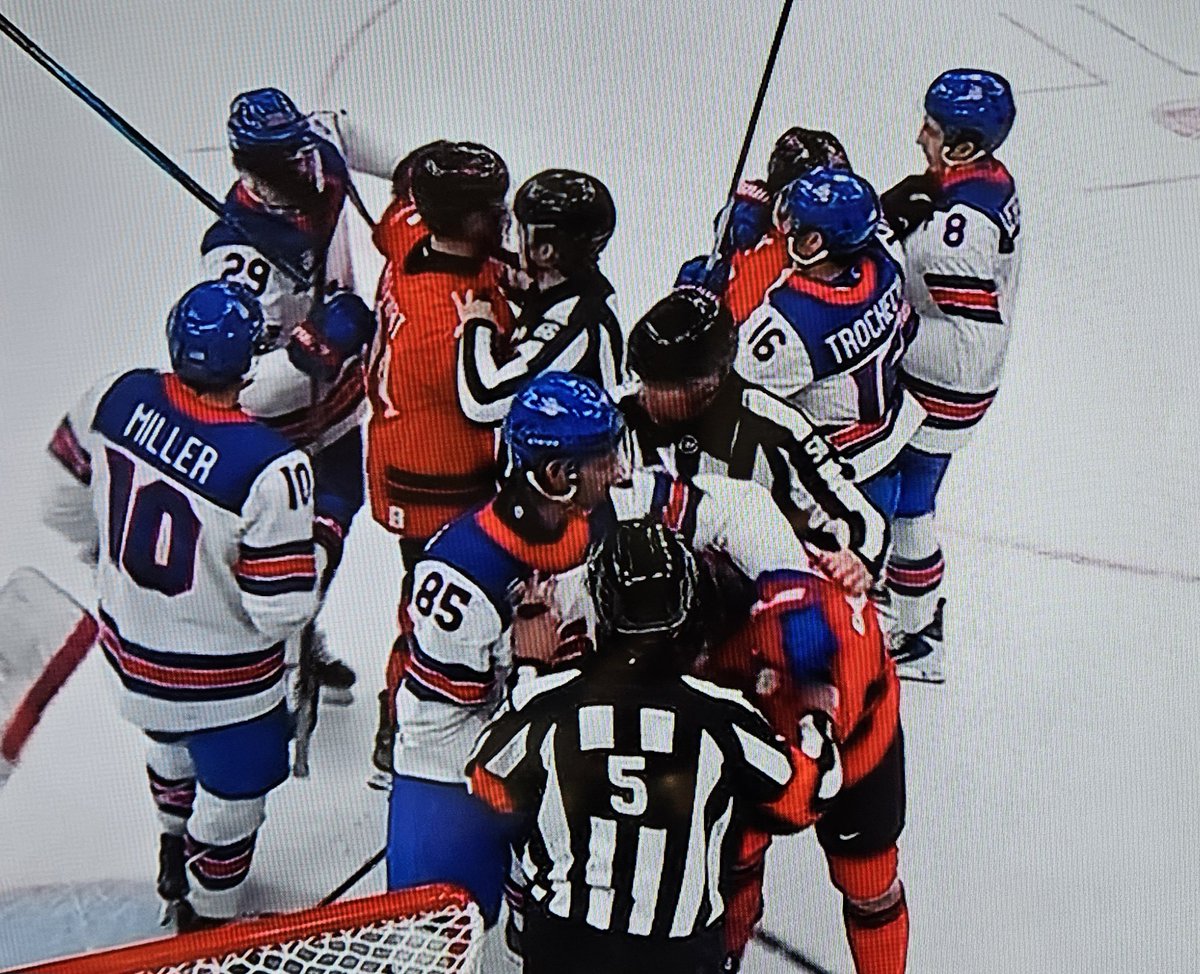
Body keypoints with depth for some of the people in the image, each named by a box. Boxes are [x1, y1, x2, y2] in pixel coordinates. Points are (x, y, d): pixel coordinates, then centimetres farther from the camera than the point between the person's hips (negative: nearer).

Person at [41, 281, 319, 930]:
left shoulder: (118, 397, -16)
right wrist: (308, 555, -6)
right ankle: (207, 922, 43)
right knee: (232, 798, 20)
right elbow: (281, 610, -26)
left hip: (128, 650, 7)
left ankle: (175, 866, 62)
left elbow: (67, 500, 1)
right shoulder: (272, 468, -33)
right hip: (221, 682, -6)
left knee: (172, 747, 35)